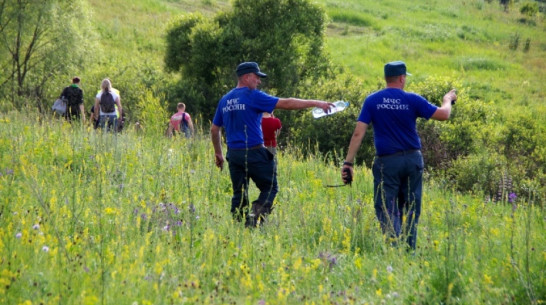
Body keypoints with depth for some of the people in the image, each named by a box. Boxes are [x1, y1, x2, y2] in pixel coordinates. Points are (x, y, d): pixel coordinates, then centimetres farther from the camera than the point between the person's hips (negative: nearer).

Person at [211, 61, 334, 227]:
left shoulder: (224, 100, 12)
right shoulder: (253, 96, -9)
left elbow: (214, 129, 17)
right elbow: (286, 103, -10)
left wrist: (218, 153, 27)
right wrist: (315, 103, -4)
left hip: (233, 154, 6)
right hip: (254, 153, -6)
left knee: (239, 193, 11)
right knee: (270, 188, 4)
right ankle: (255, 216, -14)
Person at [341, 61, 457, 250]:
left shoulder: (372, 101, -2)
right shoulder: (412, 100, -3)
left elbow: (358, 133, -7)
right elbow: (443, 115, 2)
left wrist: (348, 162, -6)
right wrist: (448, 99, 24)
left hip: (387, 162, -1)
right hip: (413, 160, 1)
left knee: (386, 208, -1)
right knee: (410, 208, 12)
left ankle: (394, 247, -18)